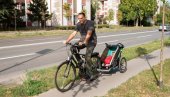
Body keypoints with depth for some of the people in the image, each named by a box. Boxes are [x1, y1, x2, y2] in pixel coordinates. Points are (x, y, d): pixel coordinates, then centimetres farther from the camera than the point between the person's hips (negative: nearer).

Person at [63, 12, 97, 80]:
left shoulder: (90, 23, -20)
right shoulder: (78, 24, -1)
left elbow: (88, 34, -27)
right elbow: (73, 34, -8)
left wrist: (84, 42, -37)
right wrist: (67, 41, -20)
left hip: (91, 41, -6)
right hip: (83, 39, 6)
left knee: (87, 57, -19)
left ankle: (92, 74, -4)